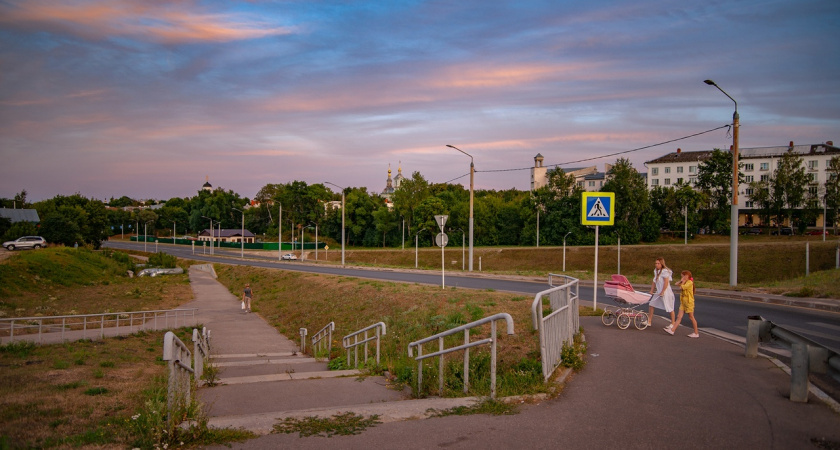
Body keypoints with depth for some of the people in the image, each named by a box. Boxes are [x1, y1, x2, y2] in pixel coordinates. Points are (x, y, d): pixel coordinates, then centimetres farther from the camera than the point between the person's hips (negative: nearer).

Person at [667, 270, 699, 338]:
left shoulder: (690, 282, -15)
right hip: (683, 302, 8)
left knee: (691, 317, 1)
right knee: (679, 317, 3)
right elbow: (677, 284, 17)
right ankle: (672, 330, -2)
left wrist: (683, 281, -11)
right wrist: (681, 281, 3)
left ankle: (696, 333, 11)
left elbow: (683, 287, -27)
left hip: (689, 302, -8)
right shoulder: (685, 282, 12)